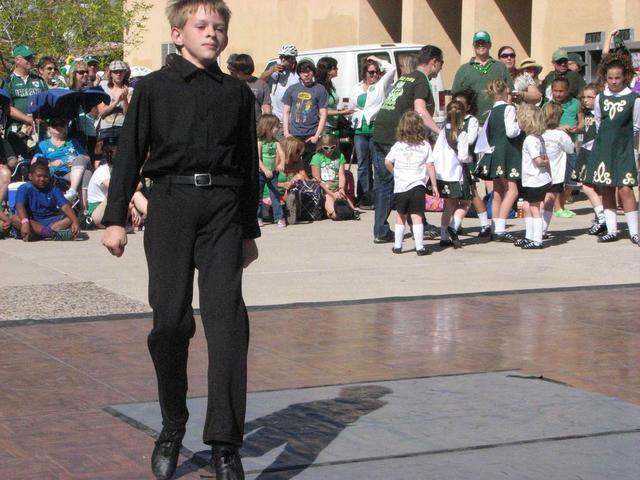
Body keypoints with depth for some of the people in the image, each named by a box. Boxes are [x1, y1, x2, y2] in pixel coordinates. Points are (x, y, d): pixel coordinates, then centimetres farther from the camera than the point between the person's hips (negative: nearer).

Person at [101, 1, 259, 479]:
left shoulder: (237, 93, 13)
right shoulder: (155, 87, 7)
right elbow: (129, 154, 5)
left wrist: (250, 230, 20)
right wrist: (115, 218, -2)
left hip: (223, 209, 1)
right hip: (170, 204, -1)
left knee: (227, 317, -10)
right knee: (170, 320, -1)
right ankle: (172, 428, 19)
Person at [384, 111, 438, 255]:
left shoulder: (397, 145, 3)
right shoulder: (425, 145, -1)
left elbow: (387, 162, -2)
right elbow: (430, 166, -3)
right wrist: (434, 185, 2)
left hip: (400, 186, 2)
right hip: (418, 186, -2)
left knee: (400, 216, 14)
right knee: (417, 216, -4)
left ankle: (397, 245, 19)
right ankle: (420, 247, -7)